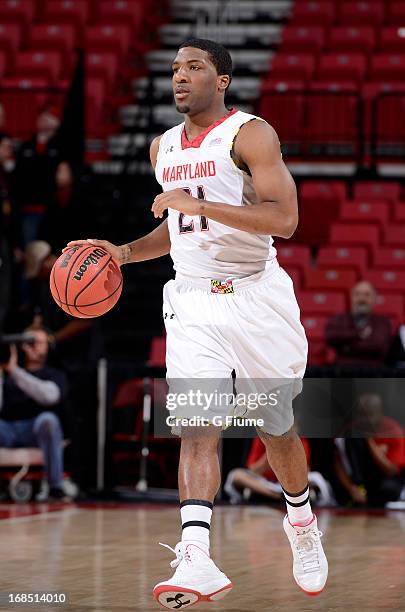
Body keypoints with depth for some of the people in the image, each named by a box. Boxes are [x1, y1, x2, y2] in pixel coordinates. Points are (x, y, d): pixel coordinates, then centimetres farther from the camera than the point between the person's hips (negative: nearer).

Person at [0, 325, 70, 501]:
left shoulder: (54, 375, 18)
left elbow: (48, 395, -8)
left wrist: (15, 371, -10)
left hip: (37, 429, -2)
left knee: (48, 419, -38)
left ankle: (55, 487, -34)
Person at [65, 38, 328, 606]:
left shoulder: (250, 134, -10)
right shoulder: (163, 148, 12)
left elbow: (284, 219, -21)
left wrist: (198, 203, -24)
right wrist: (125, 252, 8)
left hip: (257, 298, -4)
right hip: (193, 302, 4)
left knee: (278, 428, 11)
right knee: (197, 426, -15)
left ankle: (302, 525, 38)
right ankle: (196, 559, -28)